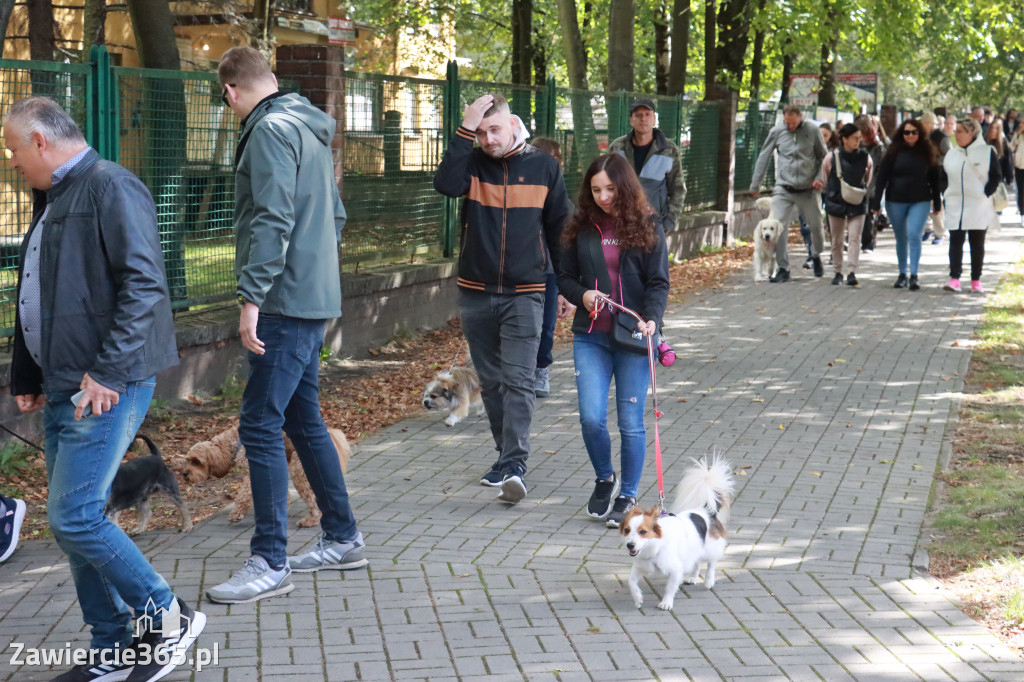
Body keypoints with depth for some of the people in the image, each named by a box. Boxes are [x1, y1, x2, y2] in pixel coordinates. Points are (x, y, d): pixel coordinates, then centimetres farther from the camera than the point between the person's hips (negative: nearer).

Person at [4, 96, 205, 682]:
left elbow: (144, 284, -20)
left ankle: (169, 618, 3)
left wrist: (107, 371, -22)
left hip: (106, 389, -10)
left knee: (74, 518, -12)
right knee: (76, 520, 10)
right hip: (64, 389, 10)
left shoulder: (111, 188, -11)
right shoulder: (52, 200, 19)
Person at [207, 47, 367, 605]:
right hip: (314, 298, 10)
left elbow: (272, 219, -22)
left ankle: (270, 563, -5)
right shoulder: (310, 130, 17)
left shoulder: (271, 130, -13)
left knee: (260, 427, -8)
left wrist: (252, 296, -24)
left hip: (288, 302, -10)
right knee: (303, 421, 17)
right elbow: (335, 215, 23)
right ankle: (342, 540, 24)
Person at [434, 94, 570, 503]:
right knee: (491, 382, 11)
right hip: (476, 294, 3)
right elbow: (446, 184, -20)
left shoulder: (543, 167, 2)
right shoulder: (472, 164, 3)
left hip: (524, 293, -3)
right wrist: (464, 131, -20)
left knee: (518, 381, -12)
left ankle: (515, 465, -16)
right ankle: (506, 455, 25)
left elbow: (559, 228, 8)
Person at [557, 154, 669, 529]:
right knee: (591, 417, -6)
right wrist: (582, 295, -8)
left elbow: (659, 283, -2)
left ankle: (627, 496, 17)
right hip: (590, 336, 2)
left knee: (630, 422, 0)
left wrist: (651, 319, -19)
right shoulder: (581, 228, 7)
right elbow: (565, 277, 13)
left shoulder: (647, 228, 0)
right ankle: (605, 479, 22)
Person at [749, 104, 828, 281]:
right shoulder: (776, 132, 1)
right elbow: (763, 158, 9)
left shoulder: (812, 130, 0)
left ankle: (816, 256, 41)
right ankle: (783, 269, -3)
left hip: (808, 189, 0)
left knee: (816, 226, 12)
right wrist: (755, 185, 9)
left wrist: (820, 178, -7)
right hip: (783, 189, 0)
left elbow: (823, 156, 8)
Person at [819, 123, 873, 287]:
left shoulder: (865, 157, -2)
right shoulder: (831, 157, -6)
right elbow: (824, 180, 8)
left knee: (855, 237, -11)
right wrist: (830, 194, 9)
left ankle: (852, 272, -14)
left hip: (857, 204, 0)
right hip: (836, 203, 0)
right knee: (836, 240, 9)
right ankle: (838, 272, 21)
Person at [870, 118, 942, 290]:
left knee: (914, 235, -15)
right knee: (901, 239, 11)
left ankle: (913, 276, -13)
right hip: (895, 201, 1)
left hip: (920, 201, -1)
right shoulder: (895, 151, -1)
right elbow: (882, 176, -1)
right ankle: (902, 275, 23)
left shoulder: (926, 152, 3)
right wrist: (876, 202, -6)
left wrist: (937, 202, 10)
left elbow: (934, 178, 10)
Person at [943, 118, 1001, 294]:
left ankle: (976, 280, 14)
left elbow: (995, 177, 0)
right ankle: (954, 279, -14)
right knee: (955, 242, -8)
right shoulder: (951, 154, 11)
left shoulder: (987, 152, -1)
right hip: (955, 207, 3)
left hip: (979, 208, -3)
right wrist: (947, 195, 7)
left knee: (977, 244, 6)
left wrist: (986, 194, -10)